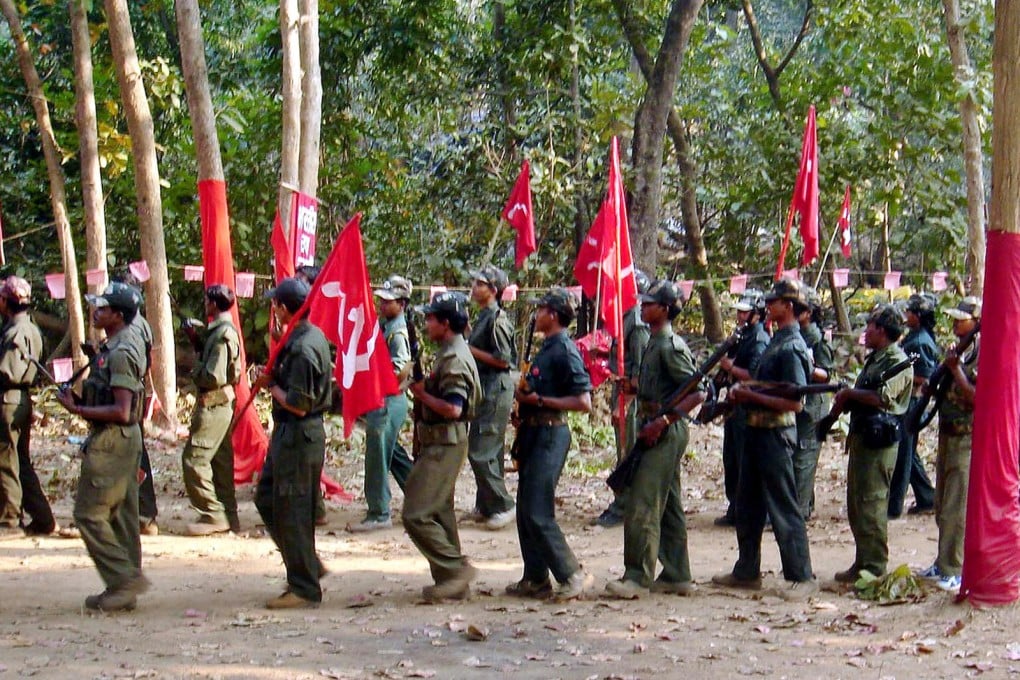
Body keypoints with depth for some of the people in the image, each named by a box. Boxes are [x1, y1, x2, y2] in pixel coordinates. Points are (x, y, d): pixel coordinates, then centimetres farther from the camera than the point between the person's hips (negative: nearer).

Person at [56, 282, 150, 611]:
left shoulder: (119, 353, -19)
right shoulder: (119, 347, 13)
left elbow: (121, 411, -24)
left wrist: (77, 409, -18)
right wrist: (80, 400, 9)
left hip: (111, 441, -10)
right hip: (125, 439, 10)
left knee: (89, 513, -6)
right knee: (120, 515, 12)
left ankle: (125, 578, -6)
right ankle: (124, 587, 16)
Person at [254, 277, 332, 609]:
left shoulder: (302, 348, -23)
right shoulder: (313, 336, 9)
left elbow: (298, 405, -24)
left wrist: (272, 386, -10)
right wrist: (273, 379, 7)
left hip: (298, 436, -11)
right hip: (289, 434, 11)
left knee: (291, 511, -3)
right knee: (267, 499, 19)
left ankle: (304, 589, 5)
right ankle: (308, 567, 25)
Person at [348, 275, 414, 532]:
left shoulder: (398, 333, -17)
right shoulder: (383, 324, 12)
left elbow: (400, 371, -24)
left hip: (388, 401, -10)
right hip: (379, 400, 10)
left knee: (377, 457, -5)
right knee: (395, 455, 19)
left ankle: (378, 514, 0)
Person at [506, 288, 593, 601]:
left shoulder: (564, 351, -15)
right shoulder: (546, 348, 15)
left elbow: (583, 402, -21)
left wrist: (539, 400, -19)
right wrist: (524, 400, 9)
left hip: (550, 434, -10)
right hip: (534, 432, 10)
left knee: (538, 513, -11)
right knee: (526, 510, 12)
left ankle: (573, 575, -4)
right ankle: (535, 579, 18)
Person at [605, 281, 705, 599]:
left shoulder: (670, 346, -15)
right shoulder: (655, 343, 15)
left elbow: (697, 393, -20)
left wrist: (663, 421, -22)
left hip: (666, 432, -10)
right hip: (658, 431, 10)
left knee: (643, 505, -11)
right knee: (668, 506, 13)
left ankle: (637, 577, -10)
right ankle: (677, 576, 18)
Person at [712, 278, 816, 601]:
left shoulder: (791, 348, -17)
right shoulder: (776, 341, 13)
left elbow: (795, 402, -24)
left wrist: (752, 395, -19)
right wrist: (743, 389, 2)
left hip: (775, 434, -10)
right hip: (757, 430, 10)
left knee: (783, 507, -5)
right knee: (748, 505, 16)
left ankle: (801, 577, 2)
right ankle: (746, 571, 25)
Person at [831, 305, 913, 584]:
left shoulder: (897, 361, -12)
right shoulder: (874, 359, 19)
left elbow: (883, 397, -25)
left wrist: (850, 394, -13)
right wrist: (844, 401, 3)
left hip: (879, 441, -10)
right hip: (861, 436, 10)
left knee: (871, 504, -9)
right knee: (856, 505, 14)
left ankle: (874, 568, -5)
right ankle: (862, 562, 21)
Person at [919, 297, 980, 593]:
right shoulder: (958, 351, 14)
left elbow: (976, 398, -23)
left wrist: (955, 369, -23)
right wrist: (933, 384, 3)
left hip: (968, 438, -9)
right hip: (948, 435, 9)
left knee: (956, 509, -8)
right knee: (942, 507, 15)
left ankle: (954, 570, -4)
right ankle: (944, 563, 24)